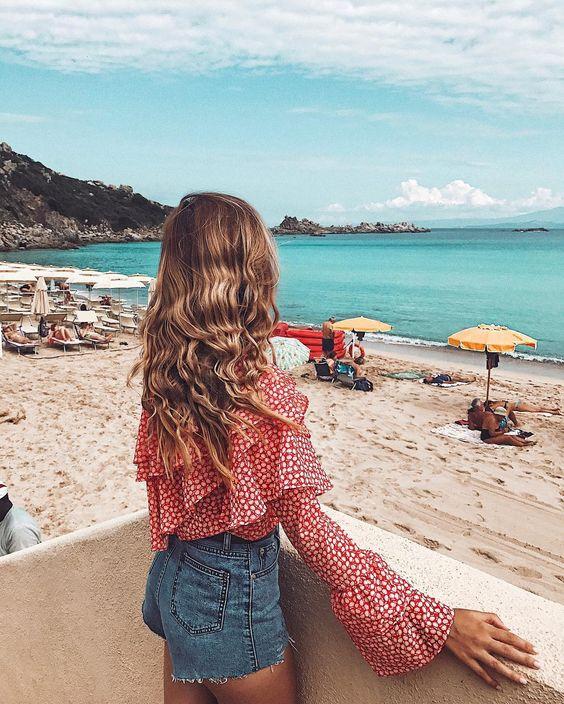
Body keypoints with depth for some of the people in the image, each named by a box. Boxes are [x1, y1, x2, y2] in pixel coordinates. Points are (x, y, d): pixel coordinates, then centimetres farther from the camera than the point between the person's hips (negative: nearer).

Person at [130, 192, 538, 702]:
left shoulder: (163, 374, -8)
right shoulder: (266, 395, -28)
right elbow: (307, 526, -24)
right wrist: (437, 623, -18)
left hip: (174, 575, 6)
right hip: (231, 598, -6)